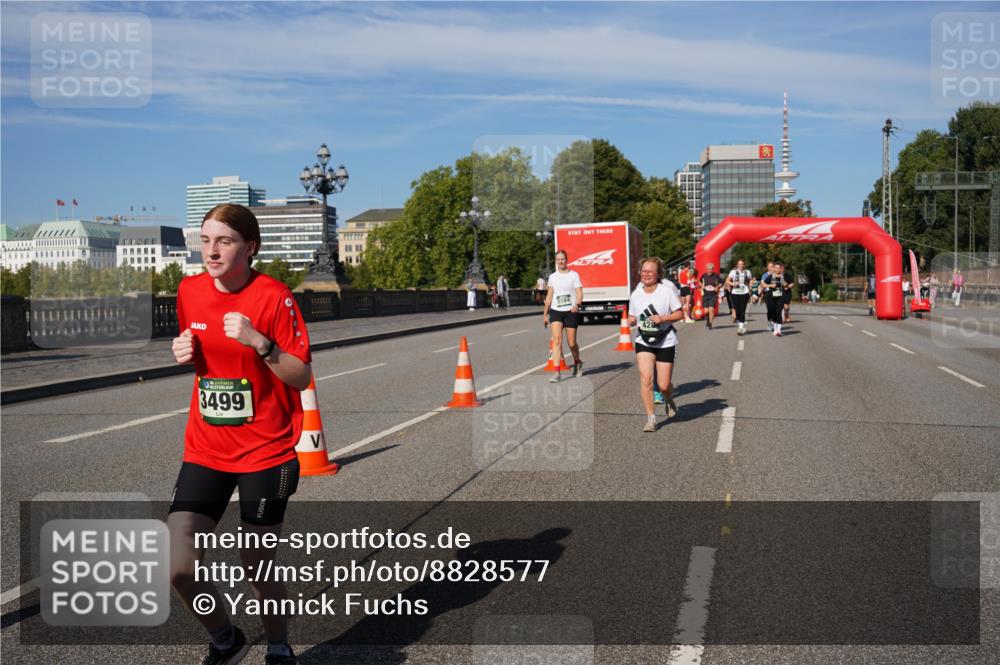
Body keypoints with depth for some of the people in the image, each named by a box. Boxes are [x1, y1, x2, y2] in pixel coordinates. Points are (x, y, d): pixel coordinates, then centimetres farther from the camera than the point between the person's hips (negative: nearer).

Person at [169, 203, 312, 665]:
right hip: (206, 450, 4)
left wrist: (259, 342, -26)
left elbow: (301, 377, -12)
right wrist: (185, 354, -2)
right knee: (177, 567, -8)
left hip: (266, 453, -4)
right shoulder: (190, 291, 3)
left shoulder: (274, 297, -12)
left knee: (258, 569, 7)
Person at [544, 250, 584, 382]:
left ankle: (577, 363, 36)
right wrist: (545, 314, 15)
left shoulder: (574, 275, 1)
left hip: (571, 312, -2)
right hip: (556, 312, 2)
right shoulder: (552, 277, 10)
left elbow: (579, 293, -6)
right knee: (557, 341, -13)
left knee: (572, 343, 5)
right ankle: (557, 373, -16)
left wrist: (577, 304, -26)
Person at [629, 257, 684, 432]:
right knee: (646, 379, -17)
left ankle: (669, 402, 38)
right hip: (644, 341, 2)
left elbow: (680, 313, -3)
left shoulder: (667, 291, -8)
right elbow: (632, 316, 13)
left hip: (666, 342, -2)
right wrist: (631, 321, -10)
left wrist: (664, 318, -20)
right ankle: (650, 418, -6)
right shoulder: (635, 294, 2)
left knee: (663, 385, 1)